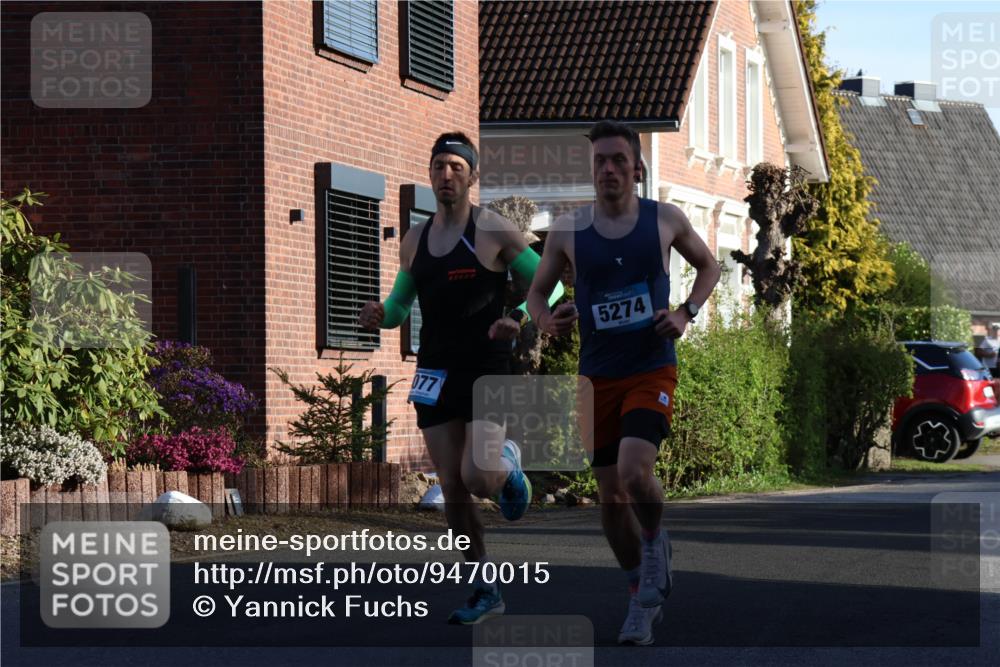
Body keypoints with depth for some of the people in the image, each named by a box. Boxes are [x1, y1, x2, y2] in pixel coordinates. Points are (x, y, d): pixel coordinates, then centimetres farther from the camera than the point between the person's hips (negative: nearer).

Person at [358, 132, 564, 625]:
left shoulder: (495, 231, -5)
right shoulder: (414, 240, 10)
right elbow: (400, 304, 20)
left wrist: (518, 317, -21)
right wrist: (380, 317, -4)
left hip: (487, 371, -4)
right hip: (435, 375, 4)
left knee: (479, 478, -19)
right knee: (453, 489, 2)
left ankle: (507, 465, 19)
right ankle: (485, 591, 13)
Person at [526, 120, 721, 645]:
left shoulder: (665, 220, -3)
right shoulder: (567, 231, -2)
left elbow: (708, 265, 14)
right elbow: (537, 290, 11)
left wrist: (686, 313, -3)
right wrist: (546, 321, -12)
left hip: (652, 371, -2)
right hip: (598, 378, 2)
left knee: (634, 473, -24)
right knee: (610, 497, 6)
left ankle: (655, 540, 9)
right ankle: (643, 597, 25)